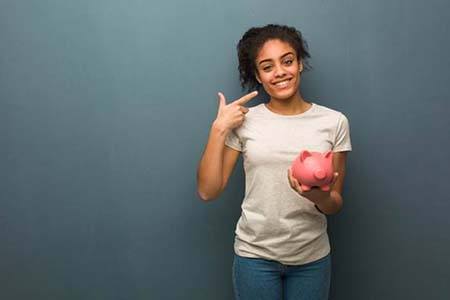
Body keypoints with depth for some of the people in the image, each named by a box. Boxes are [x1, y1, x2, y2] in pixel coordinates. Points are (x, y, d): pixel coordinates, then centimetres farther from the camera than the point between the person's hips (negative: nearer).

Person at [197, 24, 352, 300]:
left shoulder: (334, 122, -4)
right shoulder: (244, 121, -4)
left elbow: (335, 205, 0)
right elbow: (208, 191, -6)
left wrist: (318, 196, -23)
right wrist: (219, 128, -13)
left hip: (312, 257, 1)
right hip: (255, 255, 0)